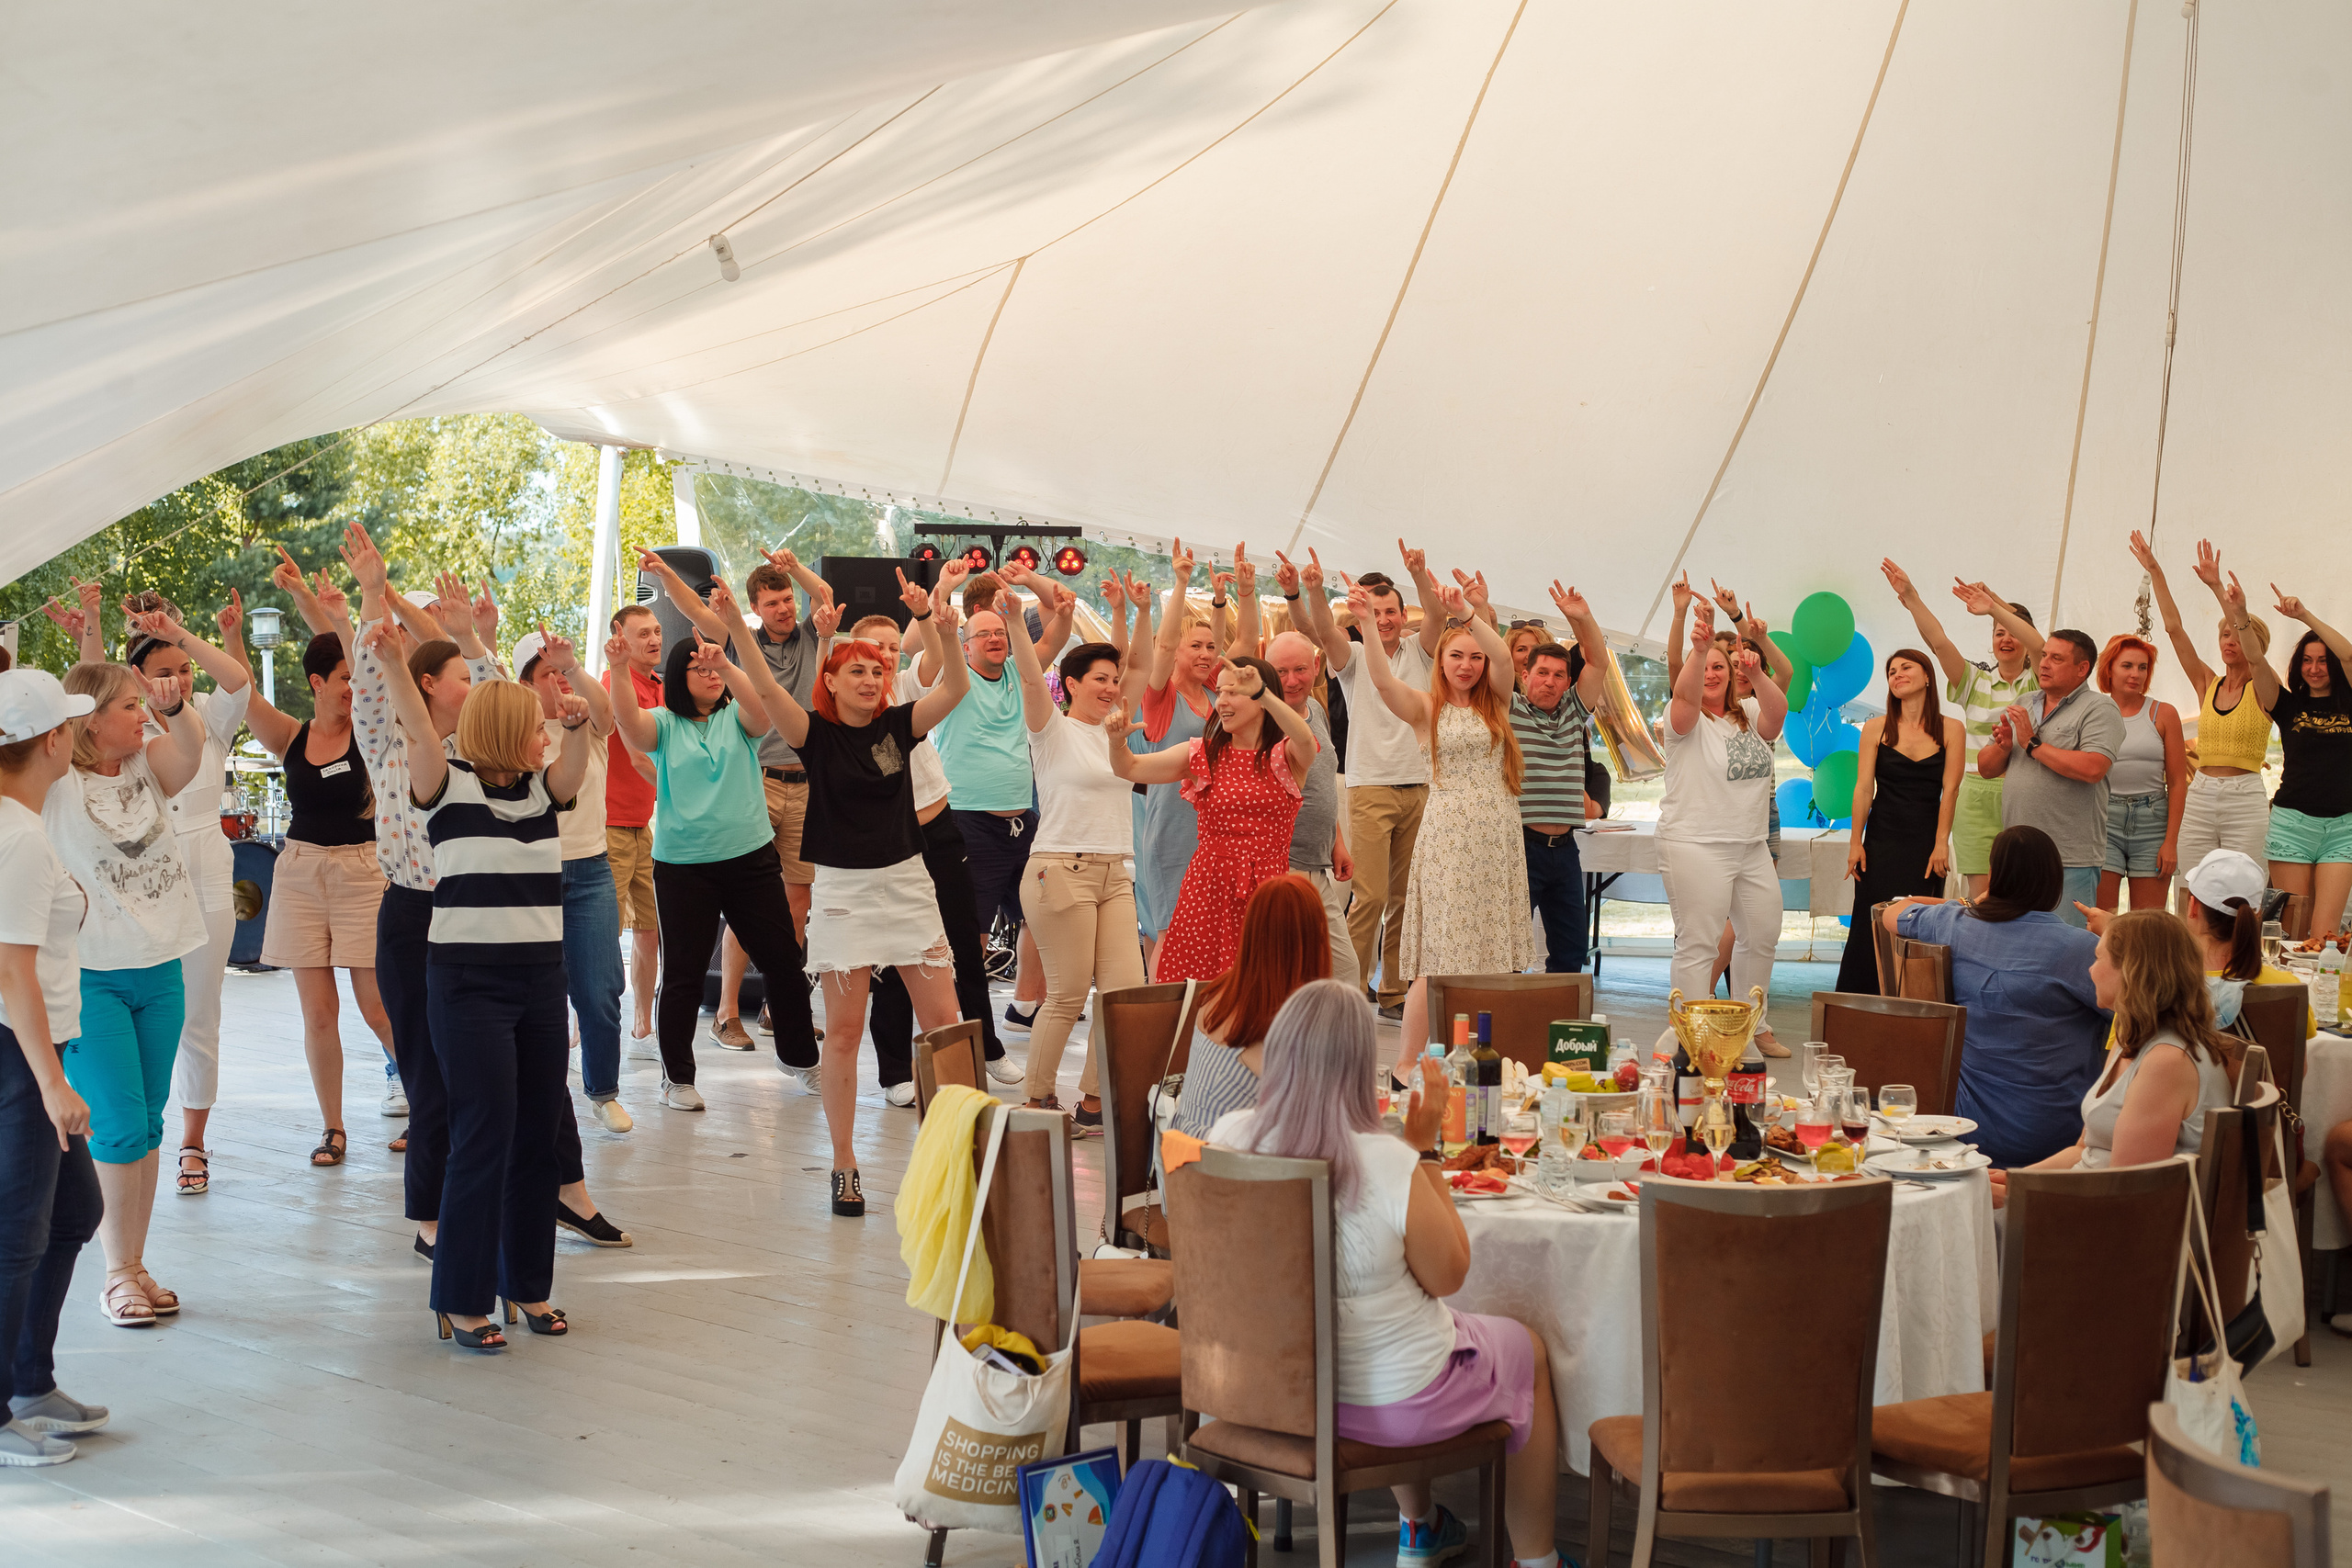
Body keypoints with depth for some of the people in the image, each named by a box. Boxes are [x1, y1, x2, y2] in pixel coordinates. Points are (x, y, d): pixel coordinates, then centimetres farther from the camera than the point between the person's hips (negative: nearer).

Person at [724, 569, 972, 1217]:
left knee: (943, 1021, 0)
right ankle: (844, 1167, 8)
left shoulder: (898, 725, 3)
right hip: (843, 889, -2)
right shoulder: (816, 732, -3)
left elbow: (956, 686, -12)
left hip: (906, 882, 2)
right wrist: (734, 622, -32)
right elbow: (763, 687, -18)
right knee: (843, 1031, 0)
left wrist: (930, 619, -26)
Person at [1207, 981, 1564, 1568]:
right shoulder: (1391, 1166, -31)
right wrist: (1426, 1145, -12)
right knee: (1527, 1349, 24)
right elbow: (1448, 1276, -14)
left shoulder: (1229, 1136, -16)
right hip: (1384, 1403, -6)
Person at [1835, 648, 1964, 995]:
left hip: (1926, 845, 0)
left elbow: (1950, 790, -2)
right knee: (1870, 924, -2)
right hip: (1881, 842, 1)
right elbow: (1863, 788, 1)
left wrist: (1941, 843, -8)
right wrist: (1856, 842, -4)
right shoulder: (1876, 729, 4)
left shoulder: (1951, 730, 2)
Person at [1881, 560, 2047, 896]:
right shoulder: (1976, 681, 12)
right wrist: (1911, 598, -13)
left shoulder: (2038, 683, 5)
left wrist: (1994, 608, -24)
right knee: (1981, 896, -3)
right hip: (1978, 798, 2)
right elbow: (1938, 642, 0)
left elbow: (2038, 646, -16)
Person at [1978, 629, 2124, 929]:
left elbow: (2092, 768, -21)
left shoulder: (2099, 709, -5)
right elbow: (1986, 768, 17)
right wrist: (2003, 746, -5)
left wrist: (2032, 744, -13)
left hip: (2070, 861, -7)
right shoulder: (2022, 706, 16)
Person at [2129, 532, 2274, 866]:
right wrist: (2154, 570, 1)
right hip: (2200, 797, 4)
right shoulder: (2208, 684, 11)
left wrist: (2218, 587, -28)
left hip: (2245, 800, -4)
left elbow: (2253, 653, -19)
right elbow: (2173, 627, 7)